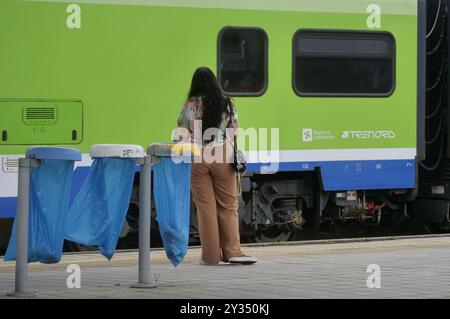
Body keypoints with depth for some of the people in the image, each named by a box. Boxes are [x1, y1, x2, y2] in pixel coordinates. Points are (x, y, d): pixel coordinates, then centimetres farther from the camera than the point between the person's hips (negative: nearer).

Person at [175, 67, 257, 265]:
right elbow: (234, 134, 5)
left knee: (205, 207, 3)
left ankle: (210, 255, 4)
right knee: (228, 206, 8)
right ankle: (232, 251, 3)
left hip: (197, 160, -1)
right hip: (223, 159, 1)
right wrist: (237, 160, 13)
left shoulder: (190, 107, -1)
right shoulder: (227, 104, 3)